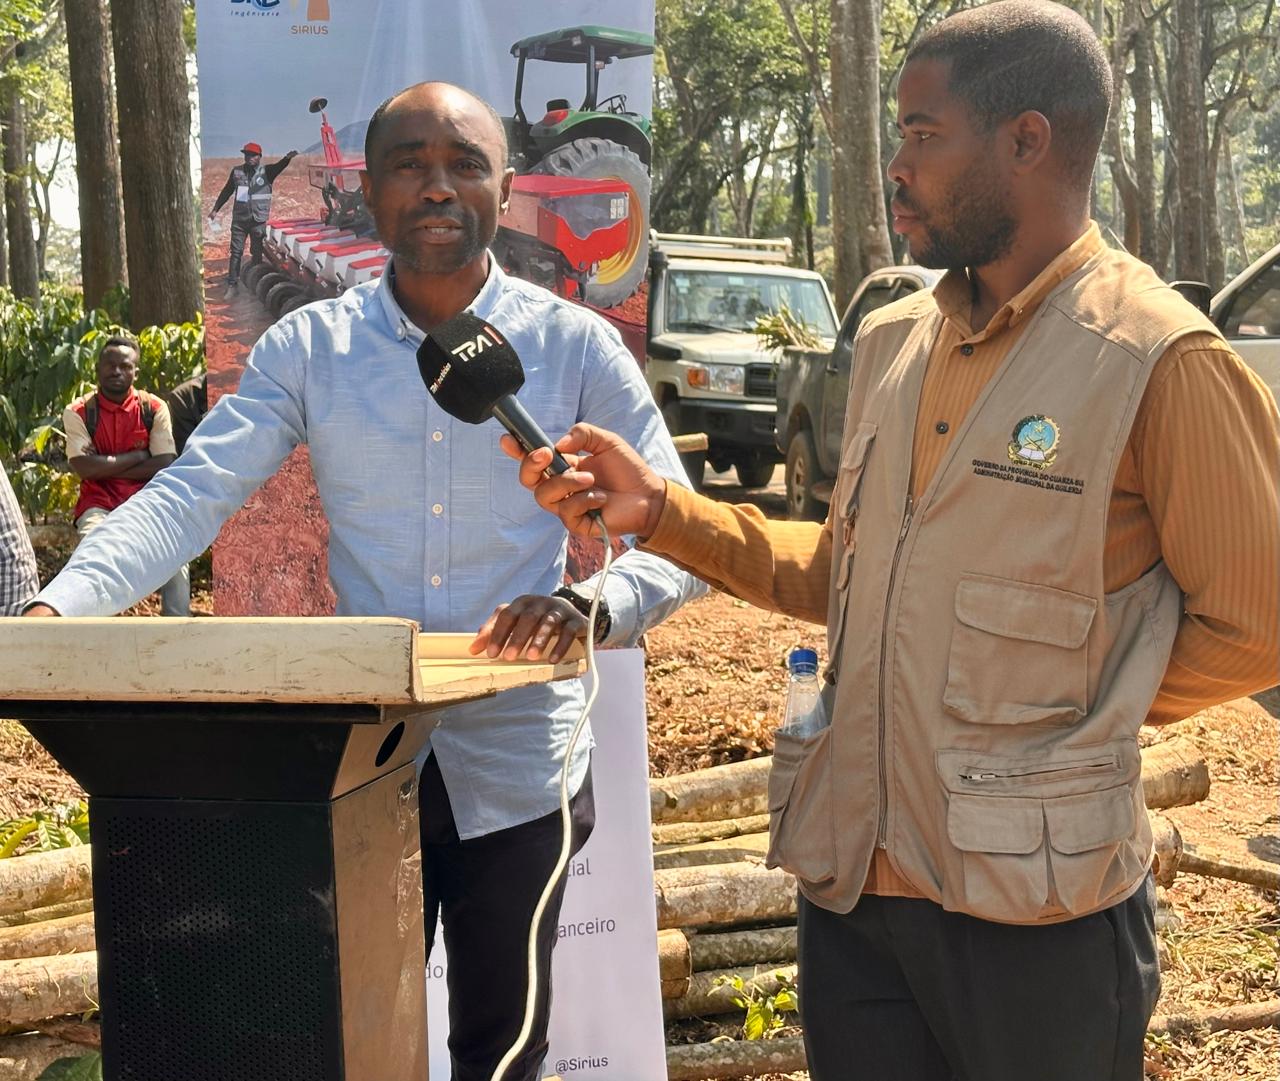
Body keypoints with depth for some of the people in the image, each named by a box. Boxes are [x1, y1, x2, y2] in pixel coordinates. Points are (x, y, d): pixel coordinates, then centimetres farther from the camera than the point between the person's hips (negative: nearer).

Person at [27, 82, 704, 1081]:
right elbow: (190, 497, -8)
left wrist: (590, 604, -29)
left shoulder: (575, 348, -4)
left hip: (514, 768, -1)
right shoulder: (309, 348, 0)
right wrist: (56, 608, -25)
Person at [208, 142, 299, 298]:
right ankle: (232, 285, 6)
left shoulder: (266, 171, -2)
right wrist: (215, 209, 12)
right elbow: (226, 191, 12)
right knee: (236, 253, 2)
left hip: (259, 220, -1)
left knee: (257, 253, 8)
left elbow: (278, 167, -22)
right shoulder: (237, 172, 4)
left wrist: (287, 158, -44)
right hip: (239, 219, 2)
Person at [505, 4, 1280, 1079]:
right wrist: (660, 509, 8)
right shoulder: (894, 343, 9)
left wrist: (1066, 711, -7)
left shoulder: (1160, 363, -12)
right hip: (853, 879, 6)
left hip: (1033, 911, -6)